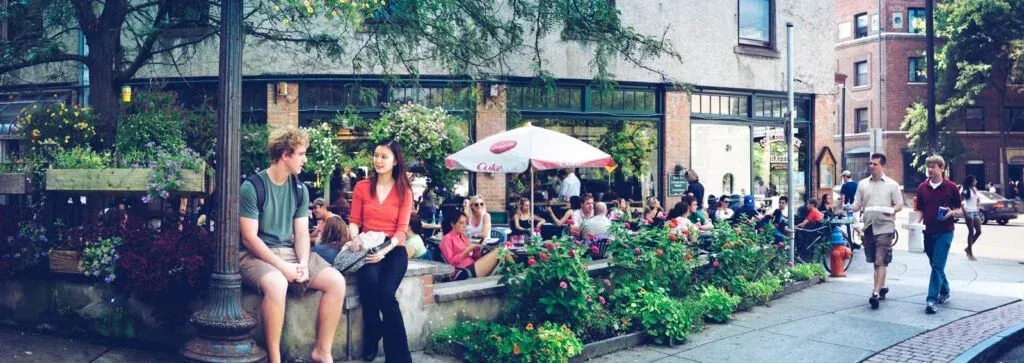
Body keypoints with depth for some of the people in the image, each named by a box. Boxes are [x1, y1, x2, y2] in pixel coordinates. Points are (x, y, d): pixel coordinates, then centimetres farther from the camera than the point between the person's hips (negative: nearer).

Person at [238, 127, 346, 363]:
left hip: (290, 252, 6)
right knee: (276, 284, -38)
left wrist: (303, 263, -13)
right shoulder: (252, 188, -10)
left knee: (336, 281, -14)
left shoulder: (300, 189, 8)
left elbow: (302, 233, 7)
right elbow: (249, 238, -14)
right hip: (257, 254, -6)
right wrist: (282, 266, -22)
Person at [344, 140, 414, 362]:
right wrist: (355, 238, -13)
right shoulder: (362, 187, 10)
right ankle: (371, 344, -10)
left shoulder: (404, 191, 5)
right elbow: (354, 220, 10)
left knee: (385, 293, -28)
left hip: (393, 249, -1)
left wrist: (386, 249, -19)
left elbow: (402, 229, -1)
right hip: (367, 248, 1)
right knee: (369, 281, -33)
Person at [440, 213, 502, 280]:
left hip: (472, 267, 8)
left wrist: (478, 250, -1)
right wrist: (467, 251, -12)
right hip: (463, 273, -8)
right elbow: (451, 261, -9)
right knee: (496, 253, -17)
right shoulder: (447, 238, -1)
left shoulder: (463, 236, 21)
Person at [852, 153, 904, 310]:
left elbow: (899, 204, 1)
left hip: (884, 226, -4)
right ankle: (882, 287, 30)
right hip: (869, 226, 4)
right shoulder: (863, 184, 11)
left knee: (880, 262, -10)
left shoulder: (892, 185, 2)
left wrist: (891, 210, -20)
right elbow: (857, 204, 10)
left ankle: (876, 293, -13)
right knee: (875, 261, 13)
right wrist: (853, 208, -13)